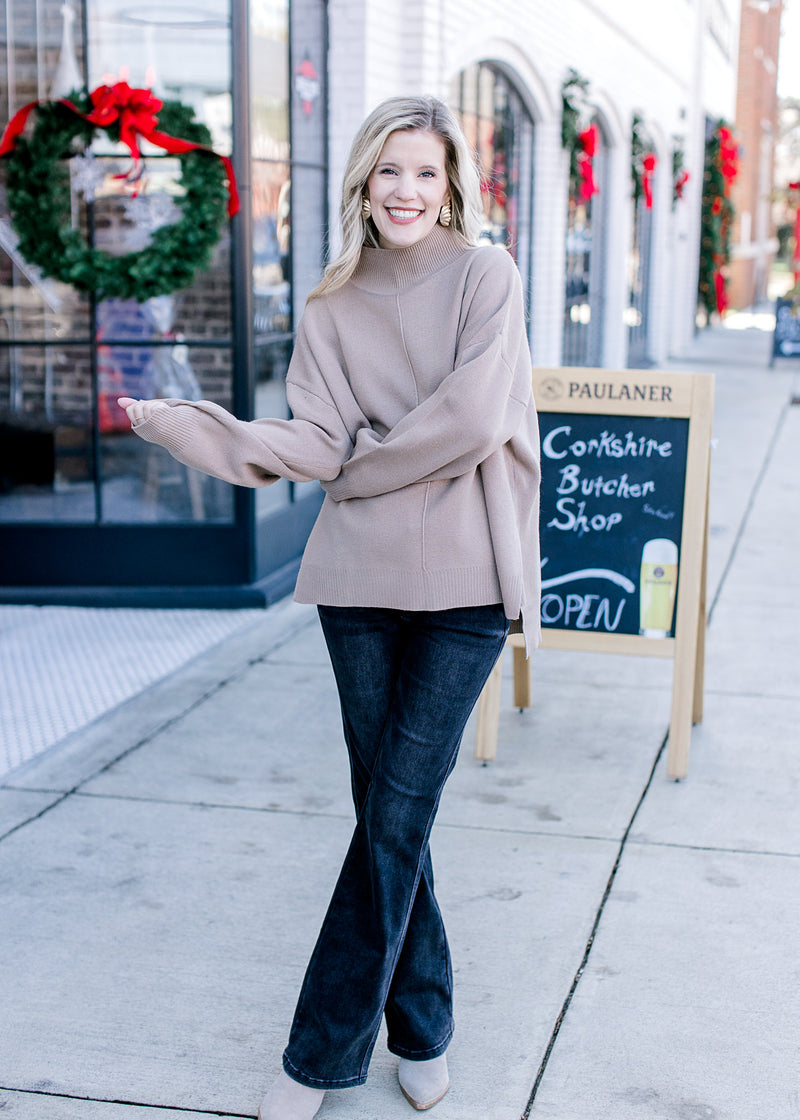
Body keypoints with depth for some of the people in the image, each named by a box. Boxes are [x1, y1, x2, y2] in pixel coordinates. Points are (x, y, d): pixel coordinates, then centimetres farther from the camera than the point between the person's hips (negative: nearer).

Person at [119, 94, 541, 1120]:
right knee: (384, 809, 8)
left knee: (398, 811, -3)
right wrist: (180, 424, -11)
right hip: (360, 578, 4)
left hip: (462, 580, -3)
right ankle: (421, 1028, 24)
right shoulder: (334, 304, 10)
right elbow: (317, 443, 0)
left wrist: (364, 465, 0)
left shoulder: (485, 276, 0)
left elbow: (472, 418, -12)